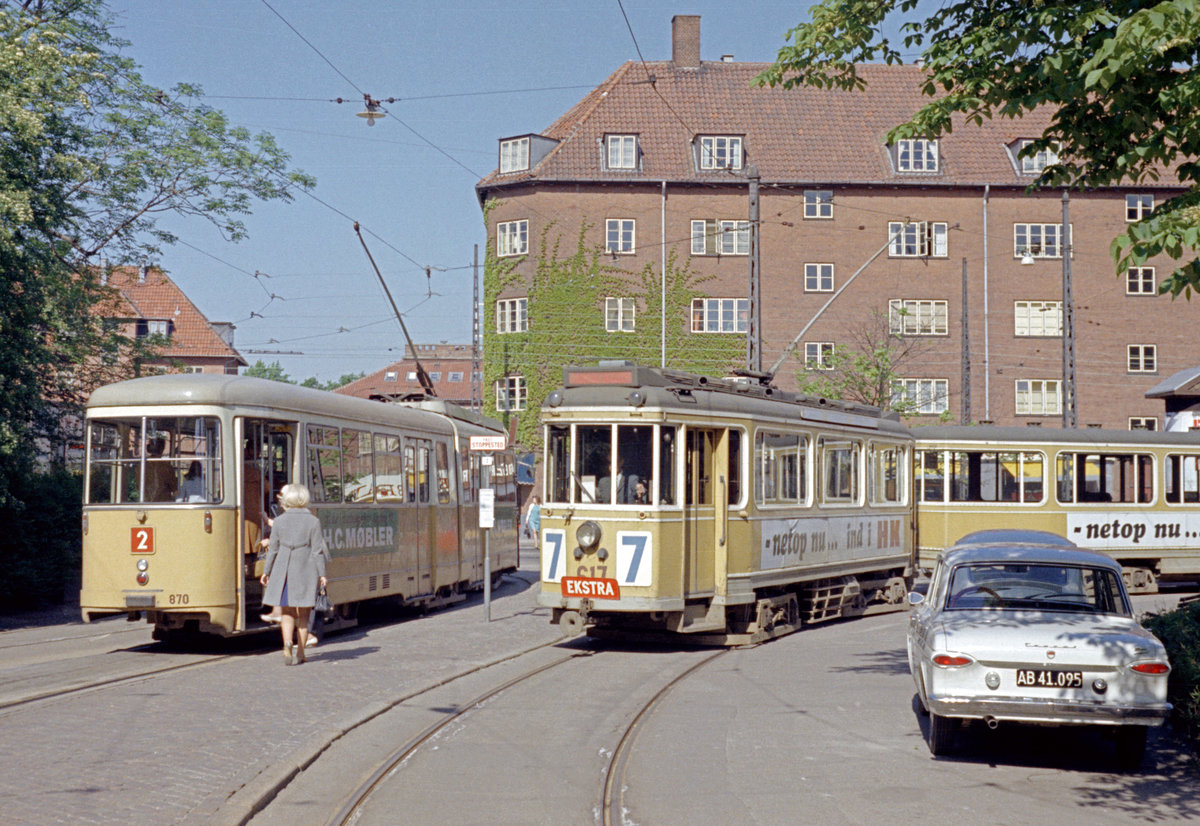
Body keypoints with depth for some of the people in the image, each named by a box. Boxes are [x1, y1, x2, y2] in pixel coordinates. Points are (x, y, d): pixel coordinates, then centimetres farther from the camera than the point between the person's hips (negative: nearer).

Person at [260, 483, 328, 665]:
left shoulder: (279, 521, 2)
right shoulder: (313, 521, -1)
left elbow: (273, 549, 4)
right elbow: (317, 550, -4)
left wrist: (266, 572, 13)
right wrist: (322, 574, -1)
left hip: (283, 570, 1)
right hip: (306, 570, -1)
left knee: (286, 612, 8)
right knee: (303, 614, 9)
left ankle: (287, 643, -17)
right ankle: (300, 653, 9)